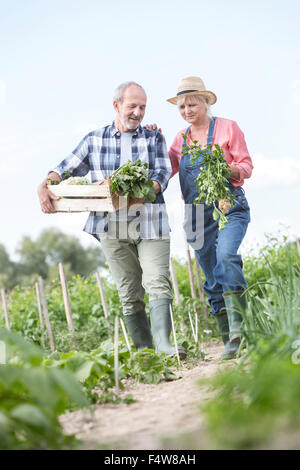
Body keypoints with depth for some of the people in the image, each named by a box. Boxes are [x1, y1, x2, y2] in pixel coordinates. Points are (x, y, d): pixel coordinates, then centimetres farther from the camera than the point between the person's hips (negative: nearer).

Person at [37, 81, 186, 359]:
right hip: (112, 226, 1)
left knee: (158, 284, -15)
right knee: (129, 293, 4)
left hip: (150, 224, -1)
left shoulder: (154, 139, 11)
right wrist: (45, 187, -9)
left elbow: (162, 174, -1)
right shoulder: (94, 140, 12)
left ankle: (163, 346, -19)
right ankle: (143, 350, 10)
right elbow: (67, 169, 12)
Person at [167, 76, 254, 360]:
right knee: (213, 280, 3)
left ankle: (237, 325, -33)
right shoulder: (181, 138, 15)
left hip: (229, 208, -5)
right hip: (198, 215, 5)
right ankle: (230, 343, 9)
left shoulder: (227, 128, 1)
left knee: (226, 255, -32)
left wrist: (225, 169, -22)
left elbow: (246, 166, -2)